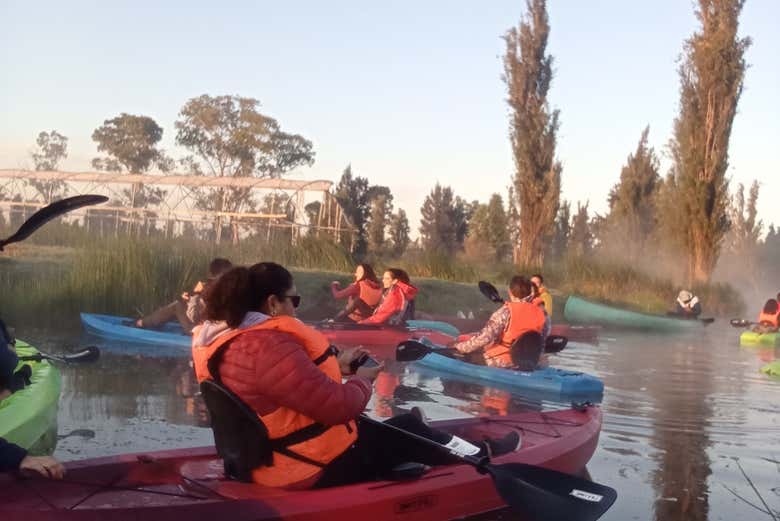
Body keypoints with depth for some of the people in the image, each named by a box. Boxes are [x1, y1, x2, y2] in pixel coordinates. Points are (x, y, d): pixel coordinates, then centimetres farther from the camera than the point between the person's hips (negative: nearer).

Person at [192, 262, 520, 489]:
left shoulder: (223, 338, 2)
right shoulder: (270, 347, -31)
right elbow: (337, 405, -28)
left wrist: (335, 366, 13)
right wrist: (361, 381, -8)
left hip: (268, 456, 10)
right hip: (316, 468, -9)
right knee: (407, 428, 11)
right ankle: (480, 454, 33)